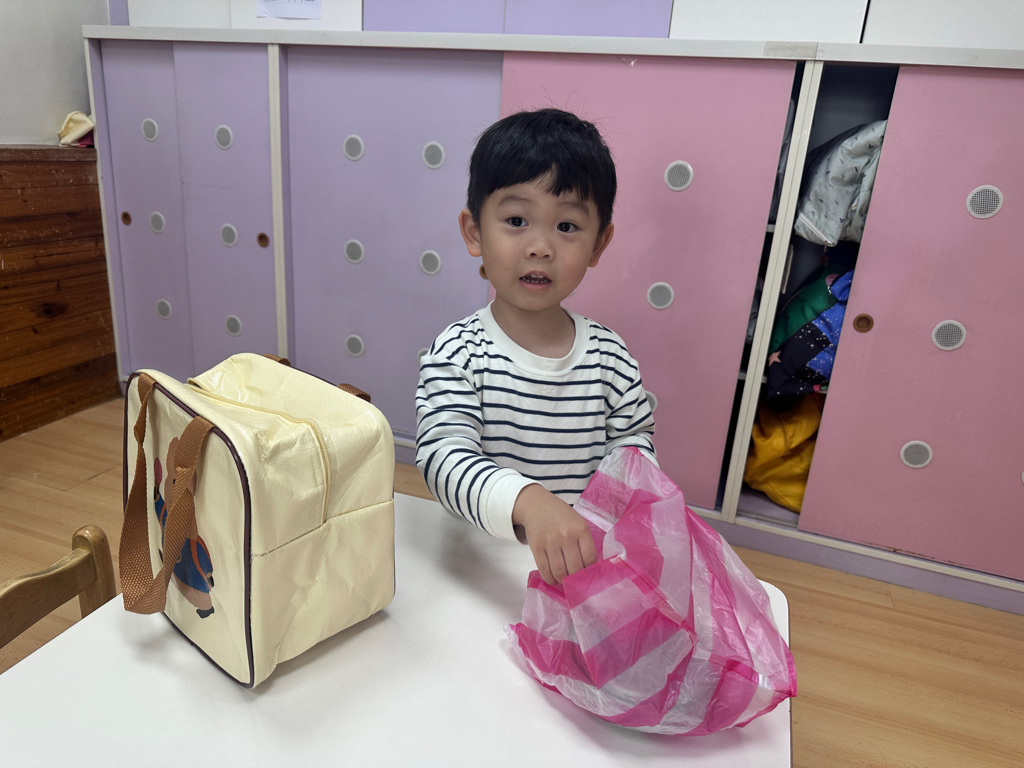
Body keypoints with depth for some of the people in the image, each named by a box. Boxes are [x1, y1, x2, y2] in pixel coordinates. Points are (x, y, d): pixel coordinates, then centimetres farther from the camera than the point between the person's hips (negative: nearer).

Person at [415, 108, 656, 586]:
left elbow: (633, 446, 9)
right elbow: (444, 458, -21)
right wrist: (528, 502, -39)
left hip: (583, 567, 2)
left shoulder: (611, 360, 0)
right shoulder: (455, 355, -9)